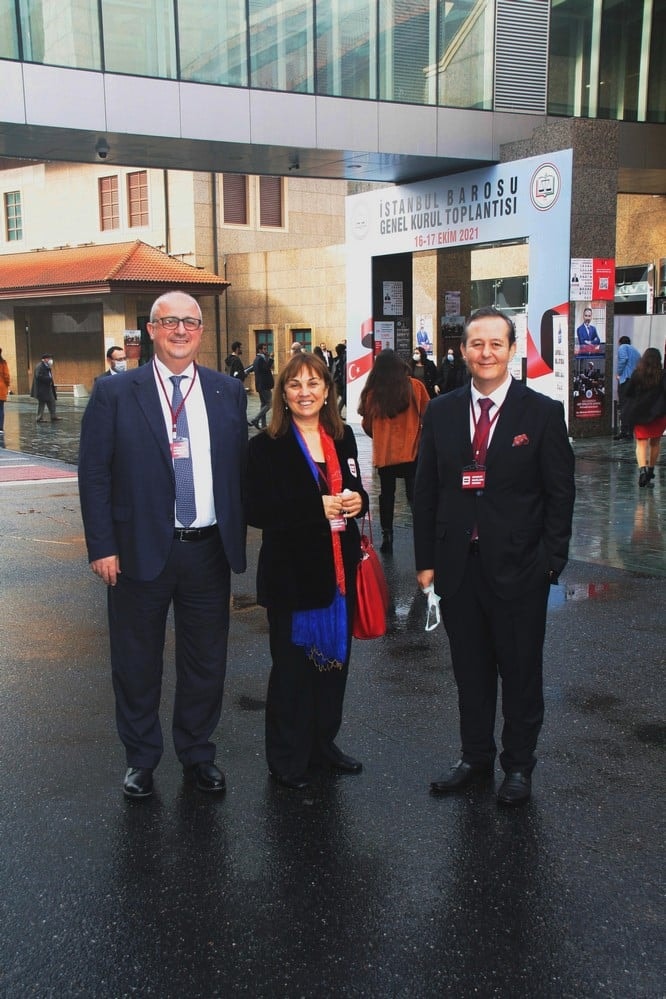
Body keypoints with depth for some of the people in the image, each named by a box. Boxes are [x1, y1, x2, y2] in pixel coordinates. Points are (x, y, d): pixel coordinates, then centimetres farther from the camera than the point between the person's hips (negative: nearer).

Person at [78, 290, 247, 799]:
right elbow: (94, 474, -5)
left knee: (207, 661, 14)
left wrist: (238, 538, 3)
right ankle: (141, 758, 32)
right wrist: (102, 546, -10)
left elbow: (241, 467, 7)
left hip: (209, 549, 3)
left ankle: (198, 754, 34)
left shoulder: (228, 391, 5)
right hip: (140, 549, -2)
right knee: (137, 663, 12)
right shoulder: (114, 392, -4)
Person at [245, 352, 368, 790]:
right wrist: (317, 508, -21)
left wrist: (358, 501, -5)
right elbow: (257, 510, -14)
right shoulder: (267, 446, -8)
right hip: (292, 570, -5)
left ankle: (323, 744, 31)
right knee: (293, 664, 4)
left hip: (339, 568, 5)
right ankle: (289, 759, 20)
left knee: (334, 656, 14)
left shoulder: (343, 438, 8)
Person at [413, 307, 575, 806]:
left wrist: (551, 559, -9)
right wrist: (426, 559, 3)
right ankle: (476, 757, 31)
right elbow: (426, 491, 6)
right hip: (459, 564, 3)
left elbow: (560, 494, -3)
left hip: (518, 567, -2)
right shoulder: (441, 412, 5)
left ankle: (518, 765, 27)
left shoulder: (543, 413, -4)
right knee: (470, 670, 14)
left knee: (521, 671, 10)